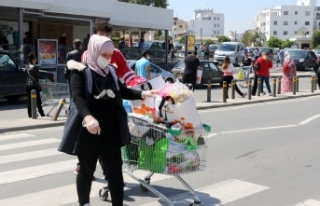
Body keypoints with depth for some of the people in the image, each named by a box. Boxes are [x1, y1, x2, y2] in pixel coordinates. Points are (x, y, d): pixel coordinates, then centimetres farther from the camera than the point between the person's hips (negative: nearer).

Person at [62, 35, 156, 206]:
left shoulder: (111, 71, 10)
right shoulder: (80, 72, -9)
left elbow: (123, 92, 20)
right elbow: (77, 97, -23)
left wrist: (143, 94, 3)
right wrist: (87, 117, -41)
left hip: (111, 129, 5)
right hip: (88, 130, -4)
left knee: (115, 168, 5)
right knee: (87, 169, 11)